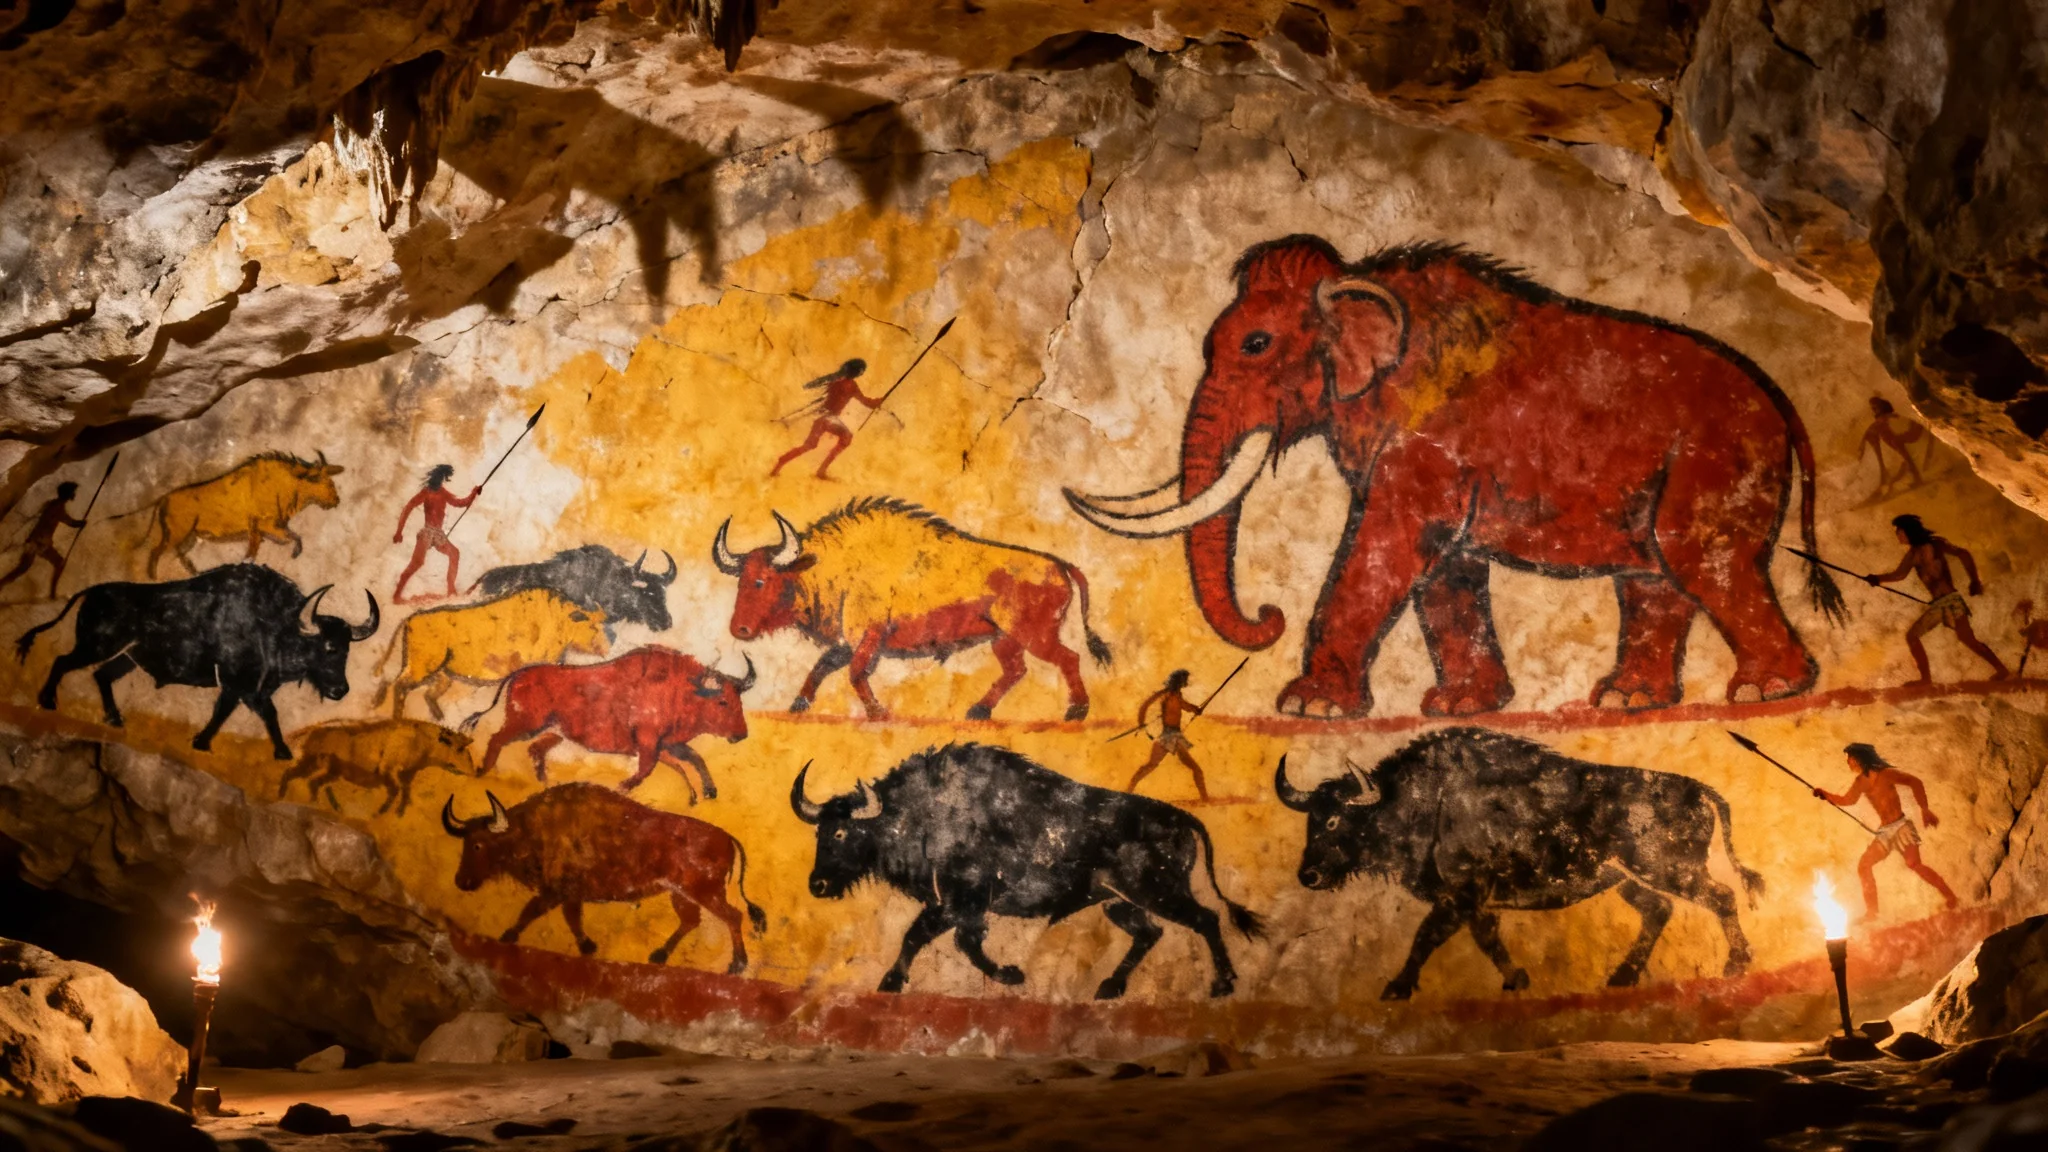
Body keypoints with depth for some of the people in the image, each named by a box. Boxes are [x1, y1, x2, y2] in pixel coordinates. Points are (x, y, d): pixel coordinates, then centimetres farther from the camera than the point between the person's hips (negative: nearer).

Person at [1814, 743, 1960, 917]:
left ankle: (1951, 897, -10)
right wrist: (1825, 794, 12)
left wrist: (1924, 809, -21)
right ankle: (1872, 914, 3)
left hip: (1901, 826, -7)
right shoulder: (1861, 782, 10)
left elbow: (1915, 782, -14)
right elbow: (1846, 800, 25)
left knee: (1914, 864, -22)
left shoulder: (1885, 774, -10)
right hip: (1885, 831, 7)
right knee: (1863, 866, -1)